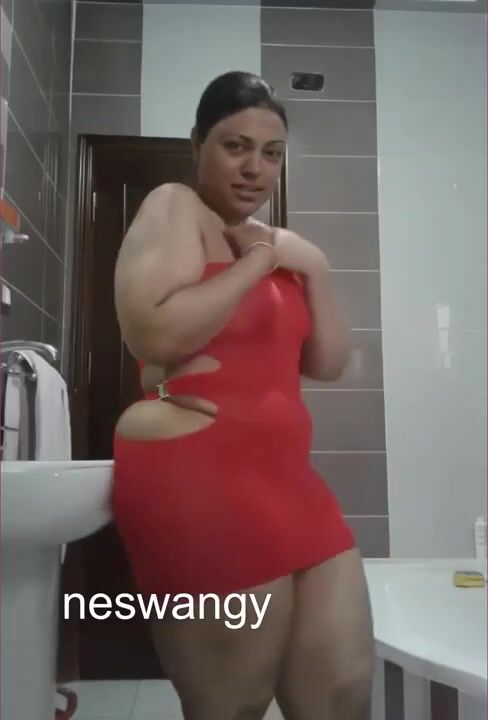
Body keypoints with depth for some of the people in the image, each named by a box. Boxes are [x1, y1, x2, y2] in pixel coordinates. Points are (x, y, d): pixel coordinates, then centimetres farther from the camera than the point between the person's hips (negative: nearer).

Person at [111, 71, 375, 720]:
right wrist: (260, 261, -12)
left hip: (282, 477, 8)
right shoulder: (174, 208, -3)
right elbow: (153, 336, -20)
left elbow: (328, 365, 12)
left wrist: (314, 268, 0)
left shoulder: (272, 241, 17)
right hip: (196, 478, -8)